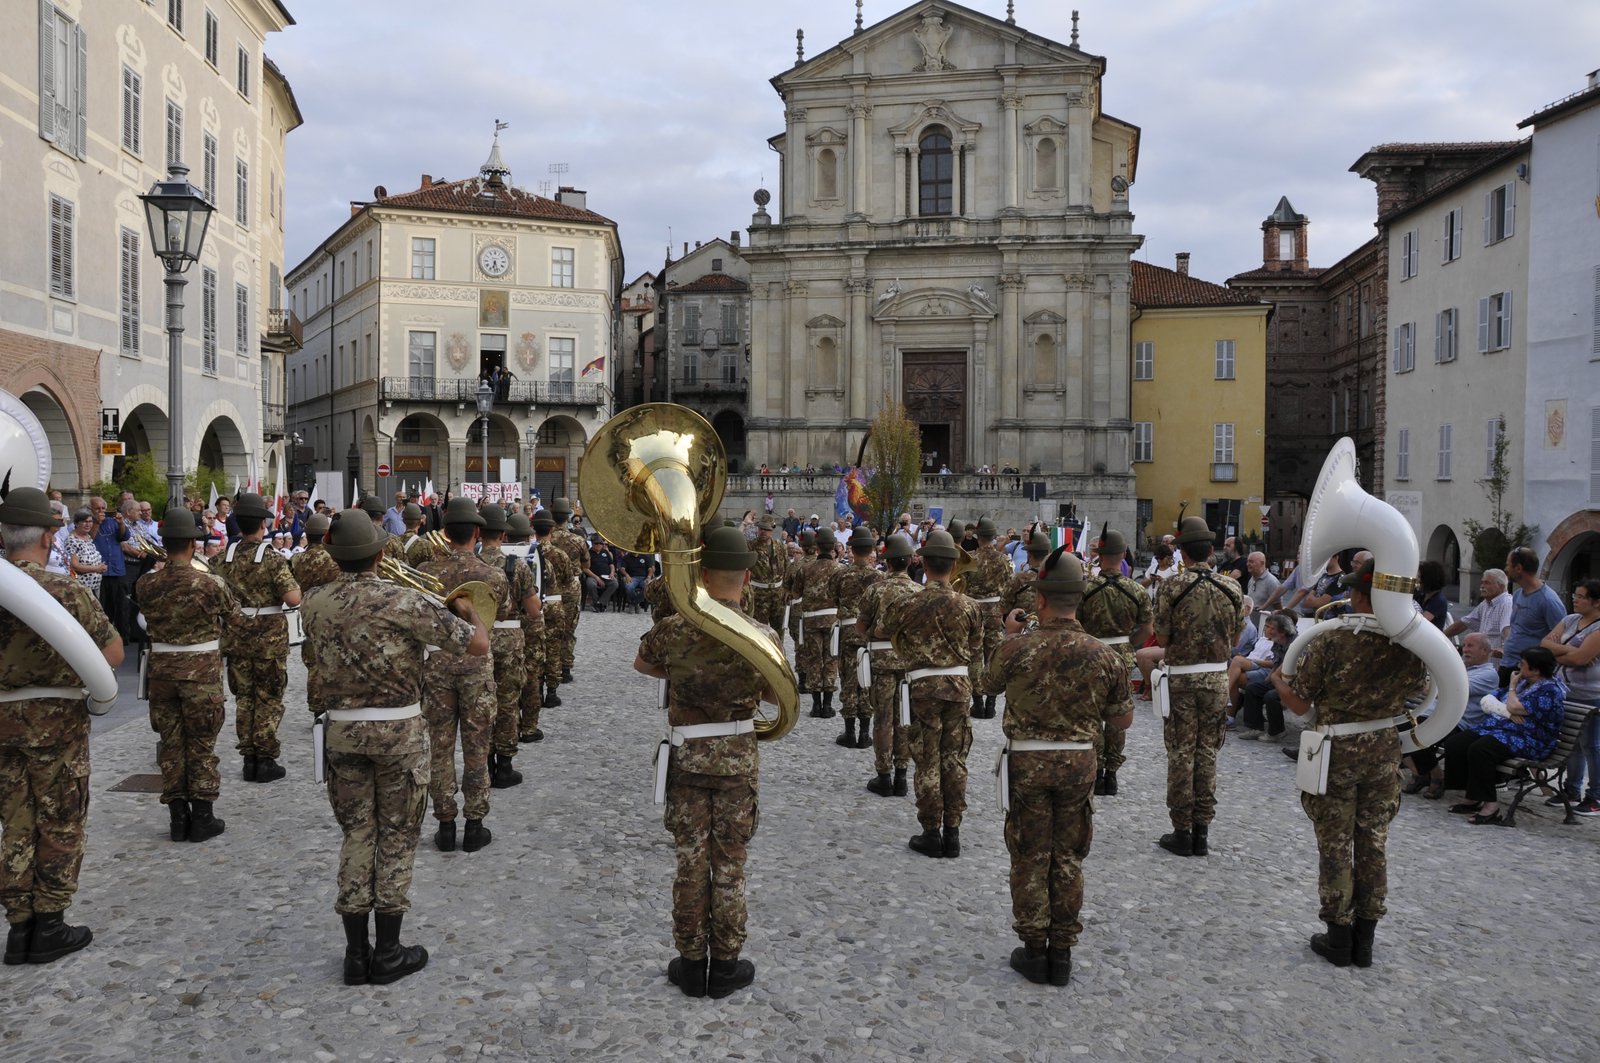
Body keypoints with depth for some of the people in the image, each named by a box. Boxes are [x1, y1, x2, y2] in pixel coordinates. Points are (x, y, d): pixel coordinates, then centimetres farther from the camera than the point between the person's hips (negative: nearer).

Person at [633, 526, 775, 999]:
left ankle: (691, 962, 22)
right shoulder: (763, 637, -14)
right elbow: (777, 696, 2)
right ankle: (725, 964, 21)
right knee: (730, 864, 11)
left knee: (690, 860, 12)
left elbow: (641, 664, 8)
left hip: (688, 757, 0)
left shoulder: (673, 630, -14)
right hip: (739, 759, 0)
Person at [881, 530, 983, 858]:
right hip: (959, 686, 3)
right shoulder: (969, 606, -3)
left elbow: (881, 633, 8)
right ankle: (952, 833, 17)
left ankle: (931, 834, 12)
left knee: (928, 762, 6)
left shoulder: (906, 605, -11)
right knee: (954, 760, 11)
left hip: (923, 687, -3)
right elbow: (975, 650, 8)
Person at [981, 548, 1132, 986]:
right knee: (1068, 860, 14)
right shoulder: (1104, 655, -9)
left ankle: (1034, 951, 19)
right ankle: (1062, 953, 21)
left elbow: (990, 685, 7)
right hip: (1079, 764, 2)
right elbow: (1122, 721, 1)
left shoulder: (1016, 648, -15)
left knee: (1030, 859, 11)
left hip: (1027, 763, -2)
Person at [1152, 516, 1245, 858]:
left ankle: (1182, 832, 9)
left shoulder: (1172, 587, -12)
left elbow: (1162, 640, -8)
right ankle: (1202, 831, 15)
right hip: (1217, 678, 3)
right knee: (1207, 753, 10)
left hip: (1181, 678, -3)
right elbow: (1235, 639, 8)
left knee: (1181, 754, 4)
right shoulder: (1231, 589, -1)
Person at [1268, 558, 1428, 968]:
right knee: (1373, 842, 13)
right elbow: (1416, 689, 12)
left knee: (1335, 844, 8)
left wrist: (1277, 678, 6)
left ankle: (1339, 936, 17)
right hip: (1384, 749, 4)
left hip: (1337, 751, -4)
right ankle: (1365, 939, 22)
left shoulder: (1331, 641, -21)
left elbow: (1298, 704, -13)